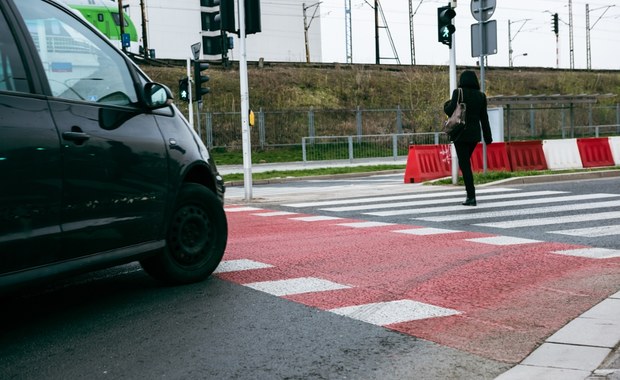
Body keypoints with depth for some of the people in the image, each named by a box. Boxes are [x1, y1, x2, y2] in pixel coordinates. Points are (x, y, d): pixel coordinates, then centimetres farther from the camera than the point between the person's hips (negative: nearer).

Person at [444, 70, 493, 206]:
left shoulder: (458, 93, -8)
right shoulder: (481, 96, 6)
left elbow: (450, 111, -13)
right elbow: (484, 118, 7)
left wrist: (446, 105, 10)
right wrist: (487, 136, 10)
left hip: (461, 133, -5)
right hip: (475, 134, 5)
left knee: (464, 164, -3)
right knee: (466, 162, 19)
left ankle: (471, 196, -8)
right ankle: (470, 193, 18)